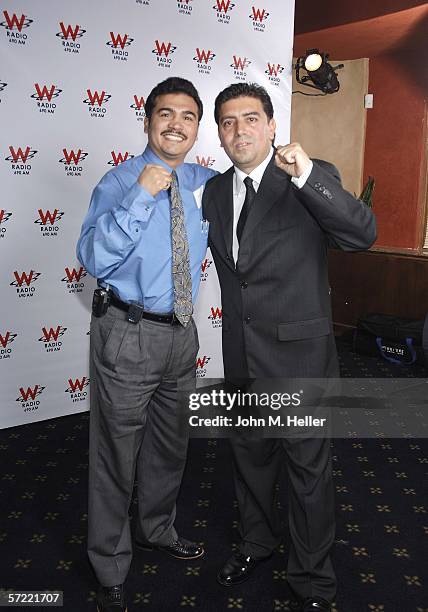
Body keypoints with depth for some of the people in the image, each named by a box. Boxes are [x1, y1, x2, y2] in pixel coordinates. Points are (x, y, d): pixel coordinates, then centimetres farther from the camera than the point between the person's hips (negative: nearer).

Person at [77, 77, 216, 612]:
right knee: (116, 451, 6)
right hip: (128, 332, -5)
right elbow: (92, 258, -21)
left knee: (171, 444, 21)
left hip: (181, 330, 6)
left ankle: (157, 530, 47)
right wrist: (140, 197, -27)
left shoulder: (206, 183, 6)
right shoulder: (120, 181, -10)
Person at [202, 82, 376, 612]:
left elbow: (362, 234, -26)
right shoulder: (215, 190, 7)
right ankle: (256, 542, 47)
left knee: (308, 469, 8)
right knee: (249, 456, 22)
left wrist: (306, 175, -35)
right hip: (240, 354, 6)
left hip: (298, 354, -5)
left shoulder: (314, 178, -10)